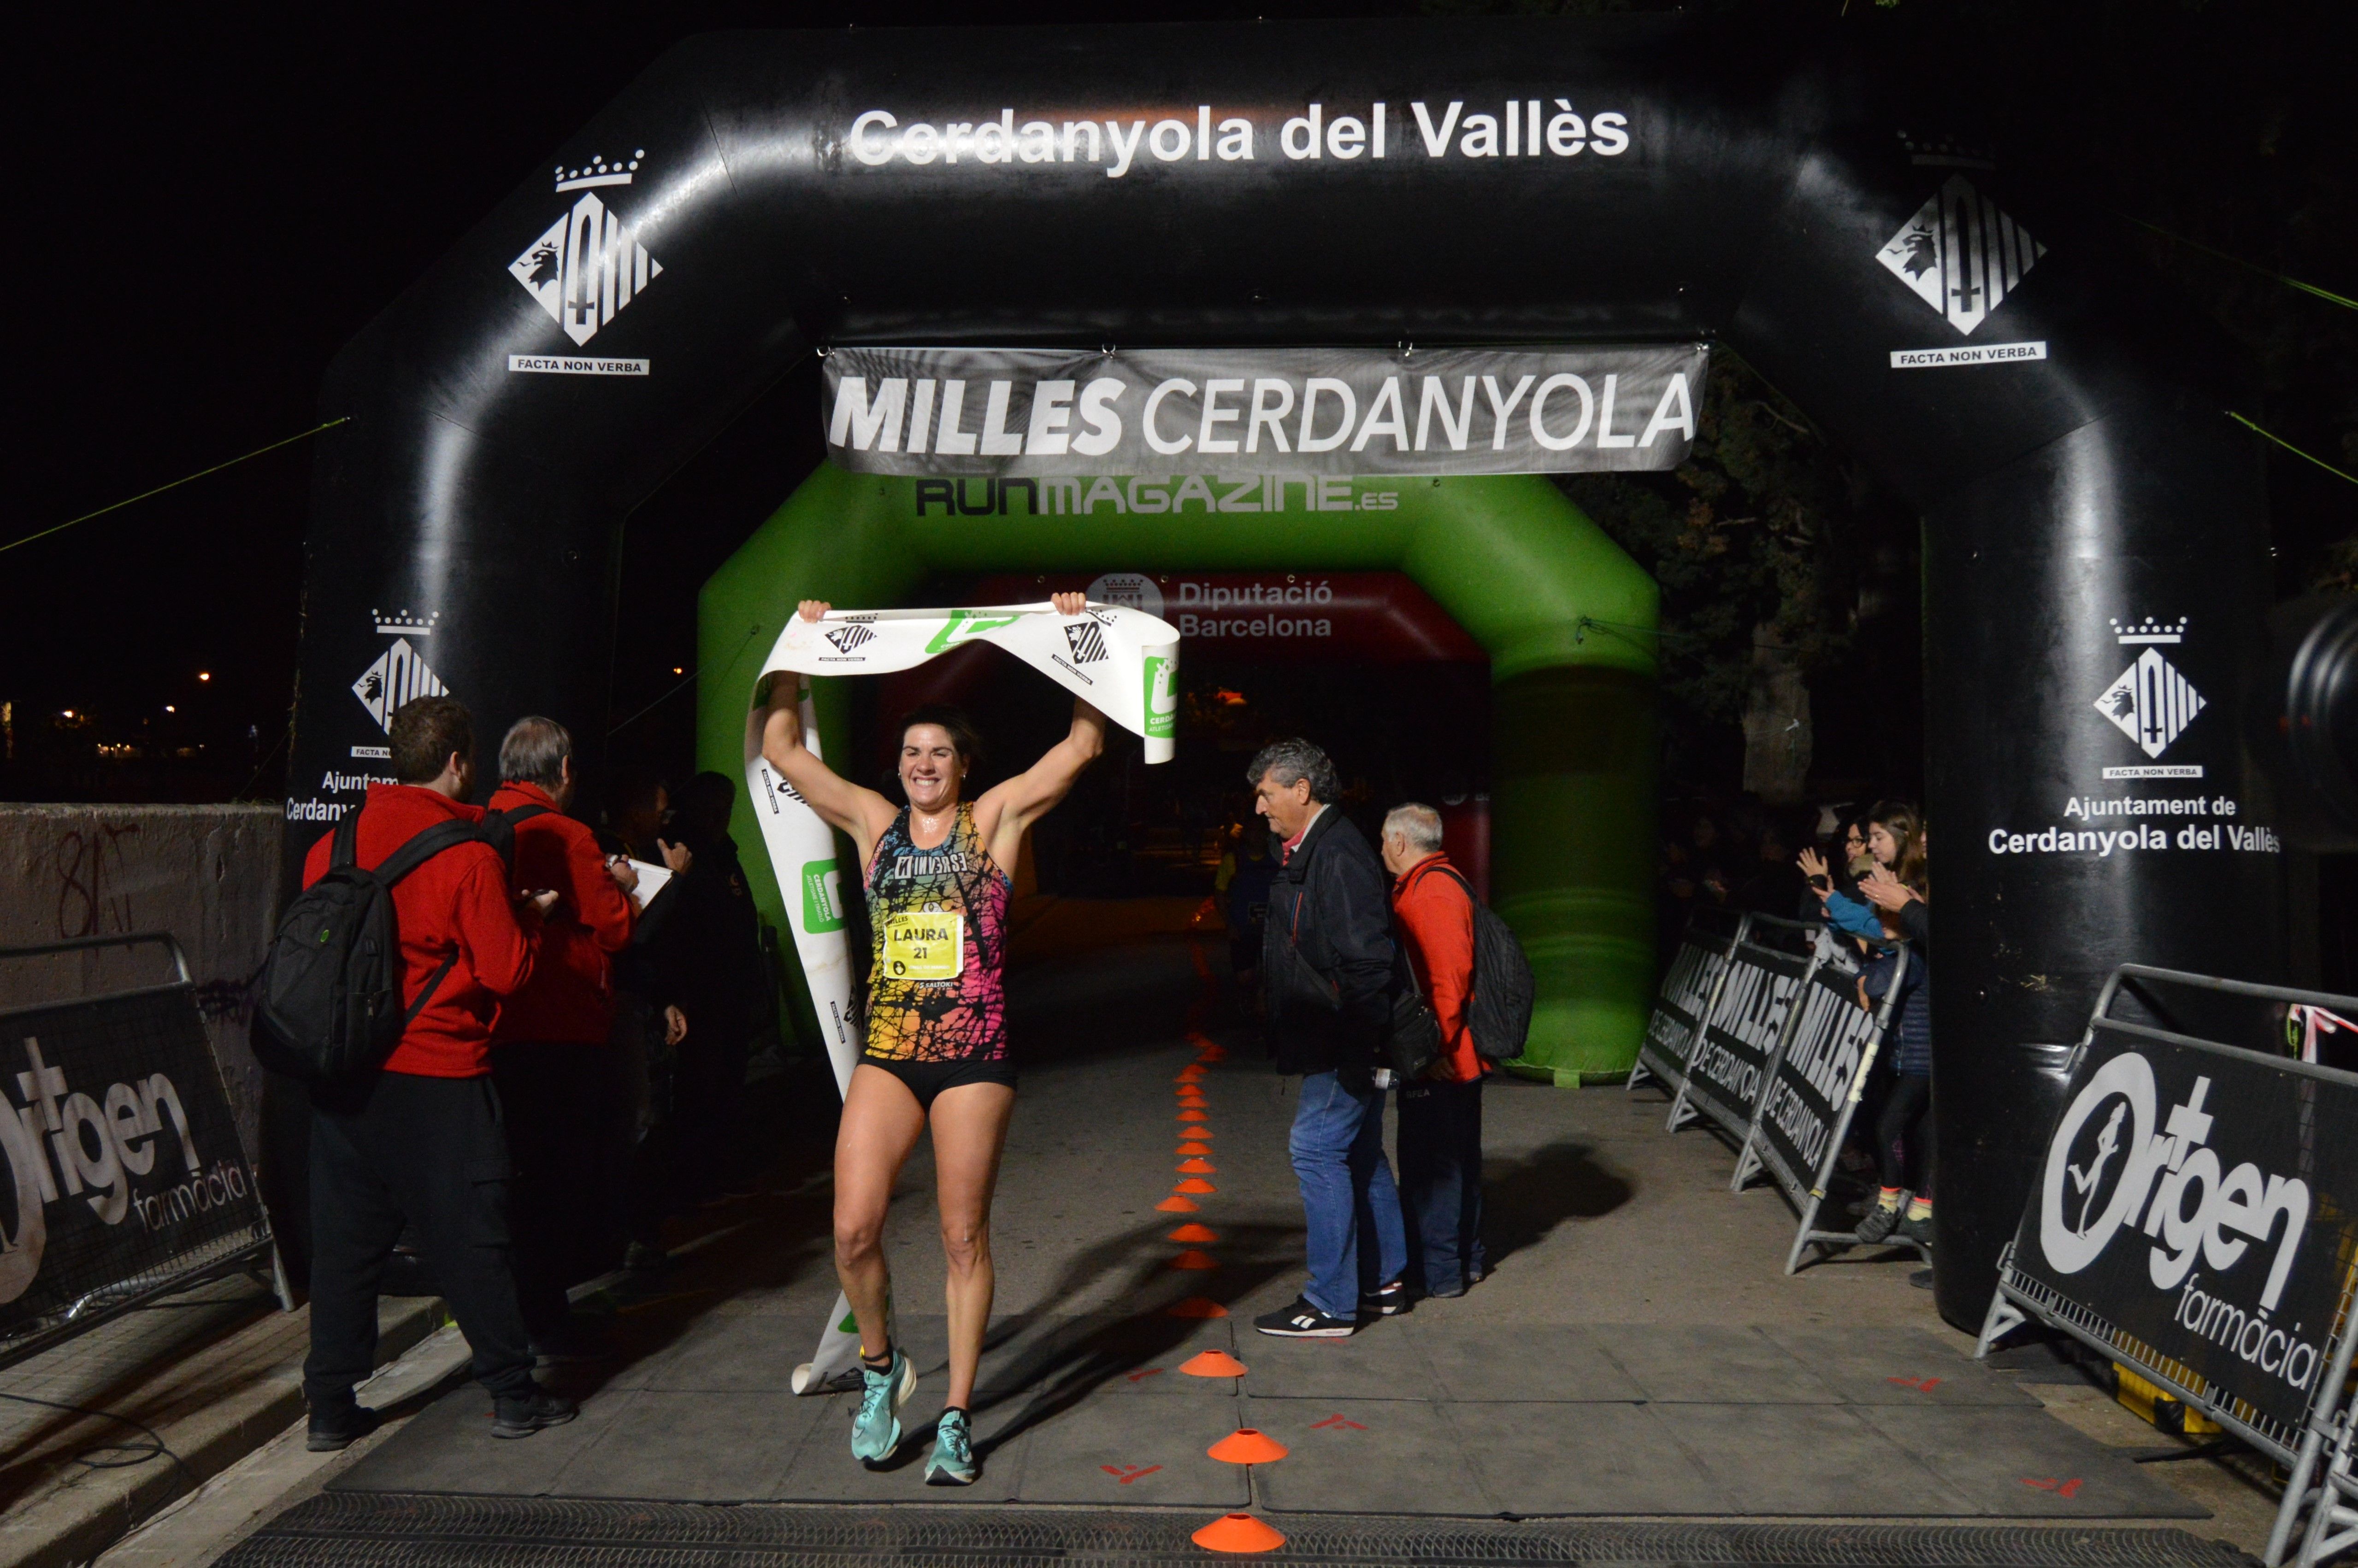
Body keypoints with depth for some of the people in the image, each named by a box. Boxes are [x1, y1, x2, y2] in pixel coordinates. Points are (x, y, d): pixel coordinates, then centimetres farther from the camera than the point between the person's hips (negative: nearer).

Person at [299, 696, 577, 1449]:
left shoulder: (334, 845, 3)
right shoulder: (469, 856, -14)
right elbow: (507, 972, -13)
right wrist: (530, 916, 4)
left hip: (343, 1073, 5)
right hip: (438, 1082, -5)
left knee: (344, 1238, 13)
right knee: (472, 1239, 5)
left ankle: (330, 1404, 20)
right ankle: (513, 1394, 15)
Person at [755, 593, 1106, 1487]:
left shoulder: (994, 819, 3)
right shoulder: (874, 824, 9)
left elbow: (1083, 744, -2)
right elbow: (782, 748, 9)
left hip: (973, 1055, -2)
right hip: (887, 1053, 2)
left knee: (964, 1238, 4)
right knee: (854, 1229, -8)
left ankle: (956, 1417, 18)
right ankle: (880, 1365, 21)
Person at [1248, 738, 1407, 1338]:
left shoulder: (1338, 856, -19)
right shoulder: (1304, 853, 14)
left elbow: (1365, 957, -24)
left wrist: (1356, 1044, -23)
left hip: (1347, 1042, -10)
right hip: (1334, 1042, 10)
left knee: (1317, 1149, -7)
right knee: (1360, 1153, 16)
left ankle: (1331, 1305, 1)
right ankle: (1383, 1282, 28)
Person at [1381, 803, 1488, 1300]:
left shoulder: (1430, 891, -18)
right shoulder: (1444, 883, 15)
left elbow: (1450, 974, -25)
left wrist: (1436, 1043, -22)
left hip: (1437, 1060, -11)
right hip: (1457, 1055, 11)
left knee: (1430, 1163, -2)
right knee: (1456, 1157, 18)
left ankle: (1438, 1270, 7)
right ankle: (1466, 1256, 30)